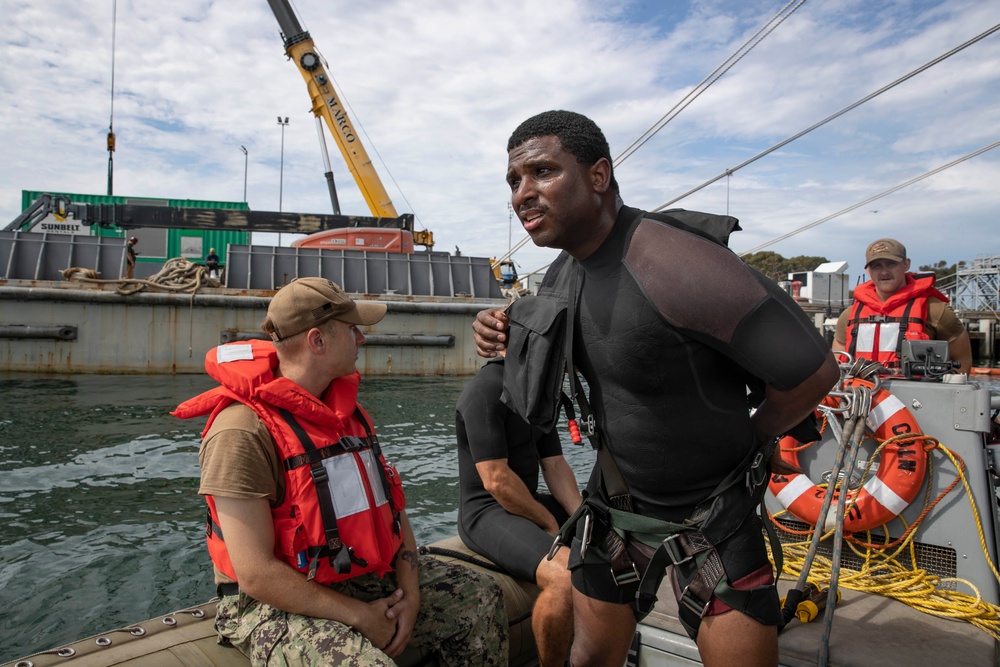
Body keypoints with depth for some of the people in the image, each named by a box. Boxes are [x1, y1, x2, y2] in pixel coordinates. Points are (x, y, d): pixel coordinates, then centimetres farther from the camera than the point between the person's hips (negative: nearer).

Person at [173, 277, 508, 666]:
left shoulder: (347, 410, 6)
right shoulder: (244, 432, -20)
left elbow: (390, 505, 8)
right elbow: (256, 574, -23)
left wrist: (409, 592, -5)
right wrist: (361, 617, -17)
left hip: (365, 577, 7)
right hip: (277, 604, -7)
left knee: (479, 596, 6)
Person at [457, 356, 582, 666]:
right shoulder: (487, 389, -19)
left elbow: (554, 465, 8)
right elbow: (496, 480, -22)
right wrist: (550, 524, -11)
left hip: (531, 503, 10)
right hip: (487, 512, -9)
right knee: (569, 577, -33)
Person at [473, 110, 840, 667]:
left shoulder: (677, 266, -30)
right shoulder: (565, 269, -3)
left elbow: (814, 369, -25)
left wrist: (748, 440, -7)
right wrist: (508, 332, -4)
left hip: (711, 513, -6)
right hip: (615, 498, 7)